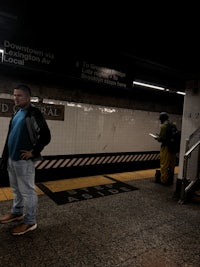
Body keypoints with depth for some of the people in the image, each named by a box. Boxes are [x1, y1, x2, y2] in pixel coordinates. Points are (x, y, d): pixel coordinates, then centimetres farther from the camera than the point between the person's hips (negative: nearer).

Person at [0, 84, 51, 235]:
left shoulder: (34, 113, -15)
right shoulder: (18, 112, 12)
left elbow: (46, 136, -23)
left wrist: (33, 152, -16)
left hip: (24, 160, -9)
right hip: (12, 158, 9)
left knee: (27, 191, 3)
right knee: (16, 189, 22)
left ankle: (30, 222, 17)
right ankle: (17, 213, 40)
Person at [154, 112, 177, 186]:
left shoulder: (163, 125, -13)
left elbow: (162, 138, -19)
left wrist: (157, 138, 3)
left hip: (166, 147, -8)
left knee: (164, 165, 2)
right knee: (171, 165, 14)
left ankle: (163, 180, 10)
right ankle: (170, 180, 24)